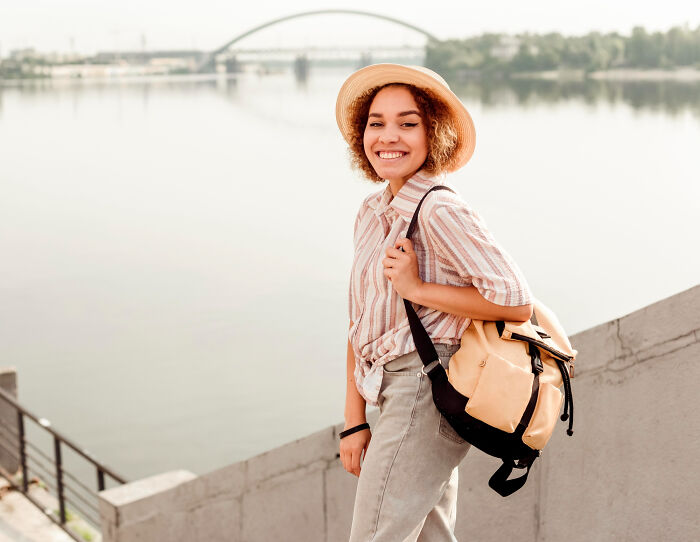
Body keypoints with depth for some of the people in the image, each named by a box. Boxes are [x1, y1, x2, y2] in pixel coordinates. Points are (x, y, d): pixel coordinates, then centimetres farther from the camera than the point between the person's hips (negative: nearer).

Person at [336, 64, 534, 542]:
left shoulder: (439, 210, -16)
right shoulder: (373, 212, 10)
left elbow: (517, 303, -21)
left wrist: (418, 289, -18)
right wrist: (354, 421, 10)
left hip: (425, 390, -9)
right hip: (397, 394, 9)